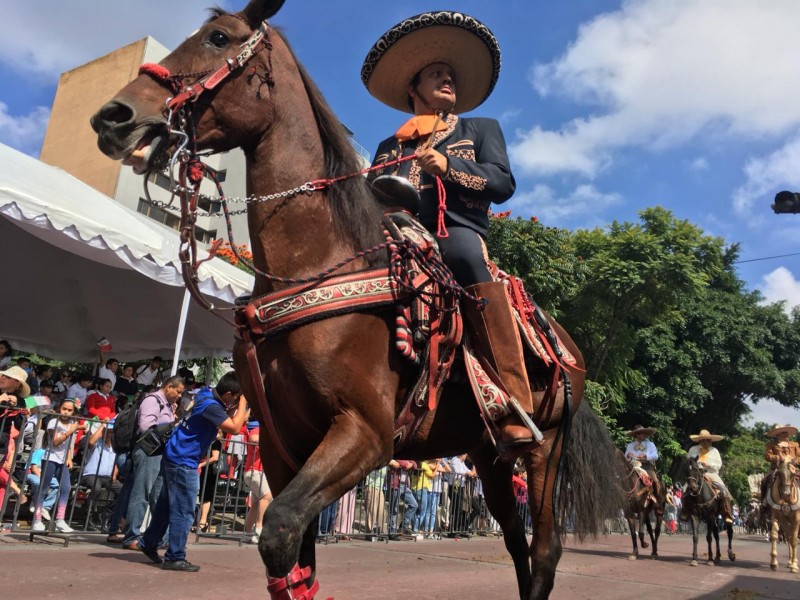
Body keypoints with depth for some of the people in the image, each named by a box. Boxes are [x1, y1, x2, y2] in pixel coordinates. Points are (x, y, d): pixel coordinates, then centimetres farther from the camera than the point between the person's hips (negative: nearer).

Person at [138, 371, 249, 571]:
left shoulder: (208, 393, 3)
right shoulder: (211, 405, -24)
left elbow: (229, 420, 14)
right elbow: (234, 428, -26)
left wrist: (239, 409, -3)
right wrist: (243, 402, -19)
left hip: (175, 457, 10)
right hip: (183, 462, -10)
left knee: (167, 504, 20)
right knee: (184, 512, -2)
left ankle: (149, 544, 33)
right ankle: (175, 558, 5)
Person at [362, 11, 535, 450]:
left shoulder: (481, 130, 25)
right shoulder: (389, 147, 30)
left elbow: (503, 184, 8)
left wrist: (447, 166, -6)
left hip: (458, 235, -3)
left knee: (465, 253, -40)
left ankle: (514, 408, -41)